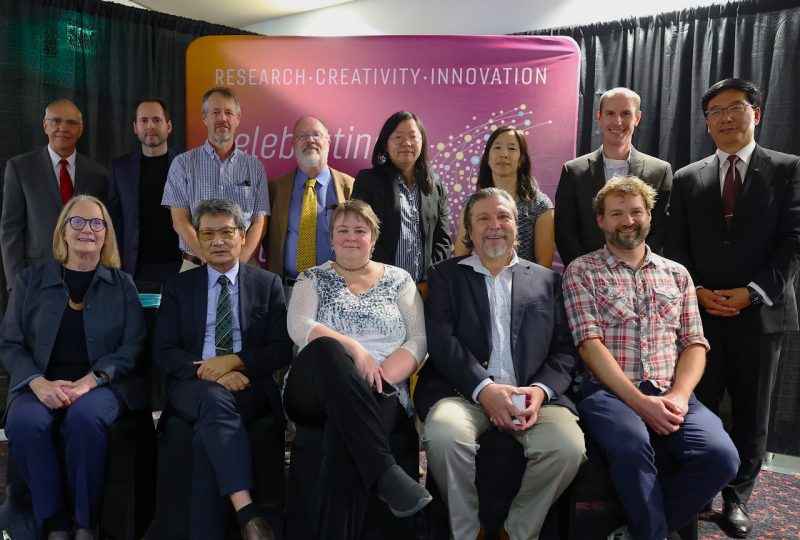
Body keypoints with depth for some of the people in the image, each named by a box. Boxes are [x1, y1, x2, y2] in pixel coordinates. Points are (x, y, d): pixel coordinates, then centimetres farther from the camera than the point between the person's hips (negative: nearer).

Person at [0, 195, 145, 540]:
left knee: (84, 419, -34)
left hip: (102, 383, -1)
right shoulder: (30, 280, 11)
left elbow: (132, 347, 2)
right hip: (42, 384, 2)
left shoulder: (122, 284, 9)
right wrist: (39, 383, -13)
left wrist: (88, 381, -15)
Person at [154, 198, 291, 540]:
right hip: (193, 386, 0)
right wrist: (211, 372, -16)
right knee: (215, 397, -36)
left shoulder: (268, 283, 10)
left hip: (248, 385, 0)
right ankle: (247, 513, -44)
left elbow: (282, 349, 3)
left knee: (208, 432, -33)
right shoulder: (178, 286, 12)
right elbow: (164, 352, 2)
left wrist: (234, 360, -15)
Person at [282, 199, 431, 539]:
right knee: (325, 347, -37)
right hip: (314, 393, 1)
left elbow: (418, 340, 4)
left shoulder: (399, 279, 15)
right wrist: (354, 349, -20)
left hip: (379, 396, 0)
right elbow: (298, 326, -5)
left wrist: (380, 377, -14)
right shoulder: (313, 279, 15)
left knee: (346, 428, -38)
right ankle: (385, 472, -42)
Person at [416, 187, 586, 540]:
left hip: (532, 394, 2)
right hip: (463, 391, -1)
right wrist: (484, 389, -15)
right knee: (444, 435, -33)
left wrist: (540, 390, -9)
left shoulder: (546, 280, 19)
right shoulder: (445, 276, 13)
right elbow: (441, 341, -2)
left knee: (568, 446, -27)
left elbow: (565, 350, 11)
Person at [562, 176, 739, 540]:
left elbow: (694, 344, 12)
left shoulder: (677, 274, 18)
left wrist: (679, 396, -8)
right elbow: (589, 344, -6)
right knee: (632, 445, -35)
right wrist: (639, 401, -16)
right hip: (609, 392, -4)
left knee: (719, 455, -23)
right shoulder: (581, 272, 5)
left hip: (670, 395, 4)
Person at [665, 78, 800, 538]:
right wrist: (697, 291, -8)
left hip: (761, 311, -1)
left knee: (751, 414, 9)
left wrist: (752, 292, -13)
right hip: (699, 311, 1)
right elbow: (677, 246, 7)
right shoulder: (688, 177, 11)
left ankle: (737, 497, 24)